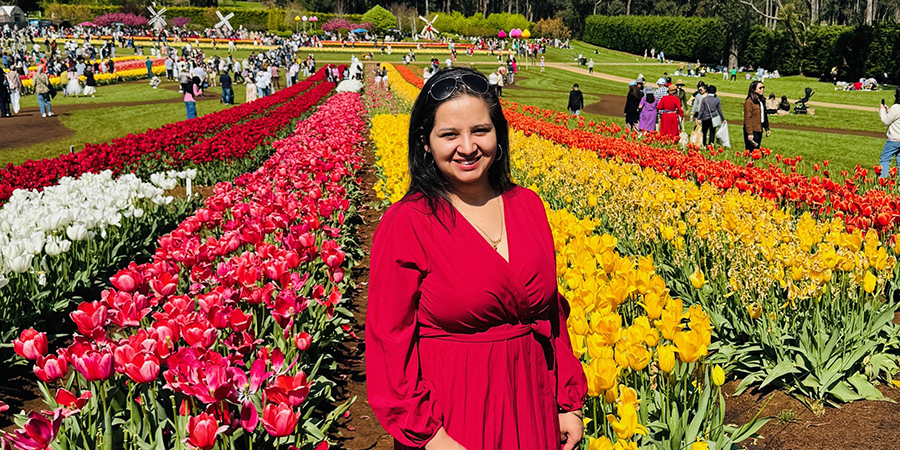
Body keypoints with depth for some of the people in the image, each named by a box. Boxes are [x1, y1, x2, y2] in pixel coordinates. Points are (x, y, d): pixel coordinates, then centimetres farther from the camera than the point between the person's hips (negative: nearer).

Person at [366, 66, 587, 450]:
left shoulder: (528, 206, 2)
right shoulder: (405, 225, -13)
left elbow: (552, 312, 8)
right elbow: (389, 342, -12)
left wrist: (569, 402, 8)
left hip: (532, 410, 5)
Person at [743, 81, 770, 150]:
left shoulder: (762, 100, 13)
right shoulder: (749, 102, -14)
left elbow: (764, 115, 20)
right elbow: (747, 119, -16)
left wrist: (767, 128, 16)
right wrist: (749, 133, -19)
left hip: (759, 130, 8)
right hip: (752, 131, -8)